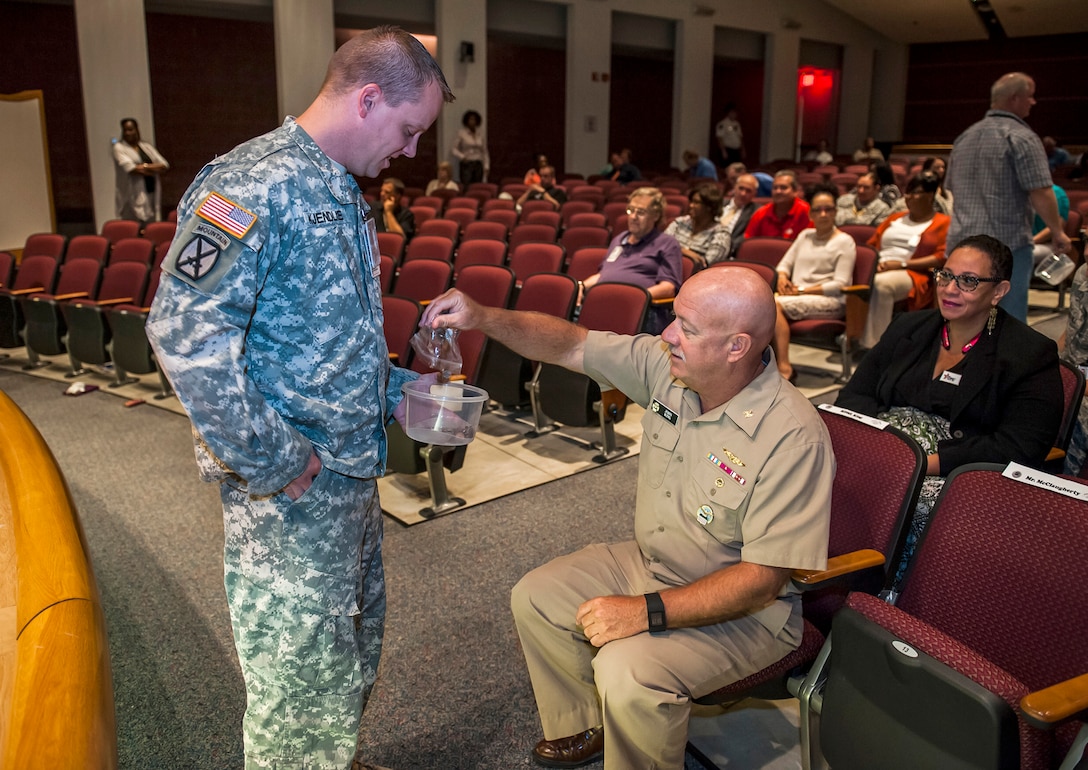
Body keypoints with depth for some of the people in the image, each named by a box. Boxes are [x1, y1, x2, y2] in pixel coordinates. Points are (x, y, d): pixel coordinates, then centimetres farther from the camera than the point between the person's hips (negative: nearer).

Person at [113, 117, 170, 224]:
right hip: (133, 197, -4)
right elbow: (130, 168, -13)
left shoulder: (147, 146, 16)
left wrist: (144, 167, -8)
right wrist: (154, 169, -4)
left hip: (152, 194, 4)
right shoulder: (119, 148, 3)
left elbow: (165, 166, 4)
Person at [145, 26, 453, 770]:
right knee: (301, 664, 7)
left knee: (356, 638, 24)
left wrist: (395, 392, 9)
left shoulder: (342, 191, 13)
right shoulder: (255, 184, -19)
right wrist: (269, 460, -22)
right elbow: (184, 331, -25)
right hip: (291, 487, -10)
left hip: (352, 468, 10)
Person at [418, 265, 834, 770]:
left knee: (626, 672, -30)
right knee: (535, 598, 7)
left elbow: (762, 578, -29)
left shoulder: (793, 438, -30)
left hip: (744, 610, -7)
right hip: (649, 564, 8)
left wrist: (646, 611, -32)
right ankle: (584, 728, 30)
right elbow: (572, 345, -3)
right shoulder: (667, 367, -11)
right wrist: (482, 318, -16)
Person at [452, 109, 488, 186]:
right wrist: (462, 157, -14)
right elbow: (453, 149, 0)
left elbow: (485, 152, 13)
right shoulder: (461, 134, 0)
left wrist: (486, 166, 6)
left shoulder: (481, 135, 9)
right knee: (466, 187, -13)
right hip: (466, 164, -3)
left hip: (478, 165, 3)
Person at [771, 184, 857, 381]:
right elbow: (785, 263, 21)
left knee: (775, 304, -32)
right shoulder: (805, 235, 24)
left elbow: (840, 284, -6)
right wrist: (782, 278, -4)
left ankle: (784, 368, -32)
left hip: (829, 301, -6)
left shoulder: (844, 242, 3)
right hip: (796, 296, 6)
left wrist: (803, 290, -12)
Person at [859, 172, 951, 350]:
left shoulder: (943, 223, 11)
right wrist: (873, 262, -2)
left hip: (912, 274, -5)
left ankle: (873, 344, -37)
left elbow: (942, 258, -4)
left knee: (881, 284, -39)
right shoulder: (895, 218, 29)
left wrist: (902, 264, -12)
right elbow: (872, 245, 23)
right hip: (879, 270, 5)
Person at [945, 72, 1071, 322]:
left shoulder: (964, 137, 13)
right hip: (1006, 244, -7)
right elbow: (1040, 193, -16)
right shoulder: (1021, 137, -10)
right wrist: (1058, 232, -5)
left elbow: (951, 187, 22)